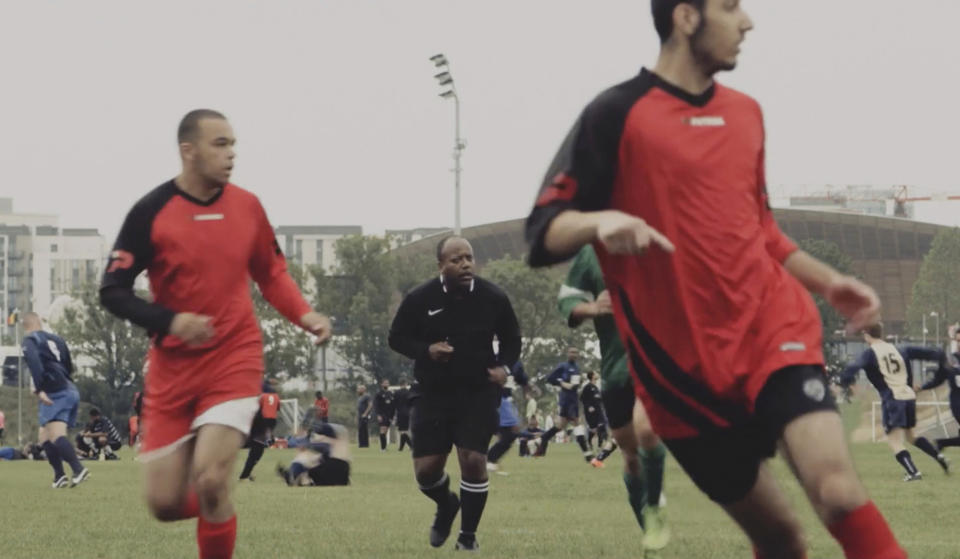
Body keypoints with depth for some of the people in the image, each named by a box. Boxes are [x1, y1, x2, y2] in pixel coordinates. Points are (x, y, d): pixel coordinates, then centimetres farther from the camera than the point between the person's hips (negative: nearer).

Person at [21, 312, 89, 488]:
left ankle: (79, 470, -37)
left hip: (55, 394, -8)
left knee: (56, 435, -20)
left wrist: (39, 390, -25)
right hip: (71, 390, 8)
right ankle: (59, 476, 7)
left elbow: (34, 363, -19)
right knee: (45, 437, 15)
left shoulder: (30, 340, 0)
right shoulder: (56, 339, 21)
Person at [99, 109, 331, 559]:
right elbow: (113, 291, -7)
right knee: (165, 503, 0)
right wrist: (170, 321, -21)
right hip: (172, 367, 0)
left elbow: (271, 274, 15)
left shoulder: (247, 206, 1)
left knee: (210, 483, -19)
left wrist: (303, 315, -4)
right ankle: (216, 509, 35)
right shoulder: (151, 212, -8)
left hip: (234, 358, 0)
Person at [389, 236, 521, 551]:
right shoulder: (419, 299, -8)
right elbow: (397, 338, 3)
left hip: (478, 394, -1)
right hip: (432, 394, 1)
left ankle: (468, 536, 7)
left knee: (473, 460, -13)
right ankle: (446, 505, 36)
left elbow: (511, 340, 9)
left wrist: (504, 366, -11)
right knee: (426, 469, -1)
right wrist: (426, 350, -16)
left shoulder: (493, 298, -5)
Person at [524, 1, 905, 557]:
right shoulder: (617, 115, -5)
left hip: (774, 329, 3)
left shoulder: (745, 112, 13)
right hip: (686, 365, -3)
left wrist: (830, 282, 14)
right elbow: (543, 234, -10)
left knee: (839, 491, -23)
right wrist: (600, 221, -30)